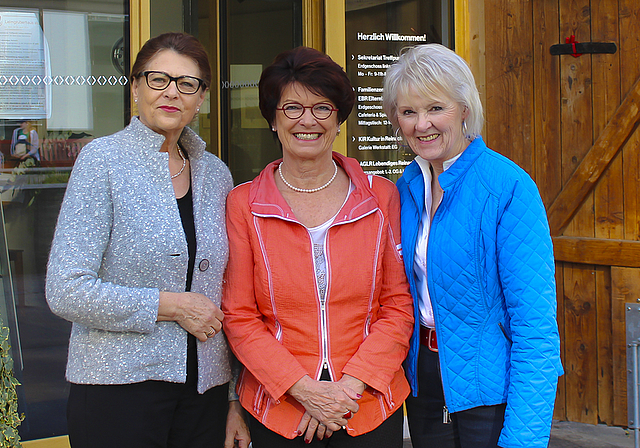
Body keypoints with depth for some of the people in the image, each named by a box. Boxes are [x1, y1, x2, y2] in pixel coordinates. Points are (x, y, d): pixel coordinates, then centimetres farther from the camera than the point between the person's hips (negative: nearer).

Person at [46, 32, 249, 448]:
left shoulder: (216, 173, 9)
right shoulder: (103, 160, -7)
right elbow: (67, 292, -14)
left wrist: (236, 398, 11)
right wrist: (172, 306, -12)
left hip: (204, 393, 5)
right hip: (119, 387, -4)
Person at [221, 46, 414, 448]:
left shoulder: (381, 198, 2)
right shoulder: (242, 204, -1)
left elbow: (399, 306, 0)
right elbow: (239, 317, -3)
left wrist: (349, 385, -11)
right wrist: (304, 390, -14)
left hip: (372, 407, 1)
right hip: (277, 410, -1)